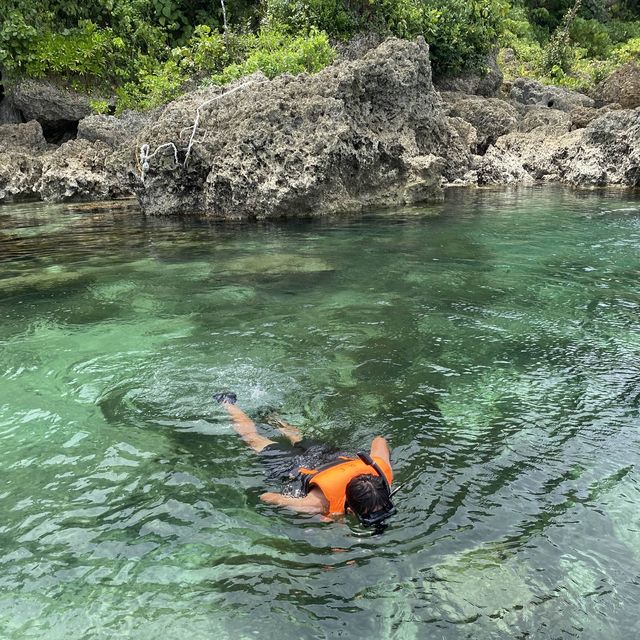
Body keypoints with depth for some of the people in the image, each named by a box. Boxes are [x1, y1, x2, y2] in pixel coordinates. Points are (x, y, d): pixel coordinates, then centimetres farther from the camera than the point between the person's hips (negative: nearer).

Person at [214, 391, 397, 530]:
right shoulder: (322, 502, -46)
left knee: (299, 440, 38)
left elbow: (379, 440, -15)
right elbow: (266, 497, -34)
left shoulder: (382, 473, -35)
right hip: (295, 467, -3)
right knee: (254, 439, 25)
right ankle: (228, 403, 48)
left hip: (325, 454, 3)